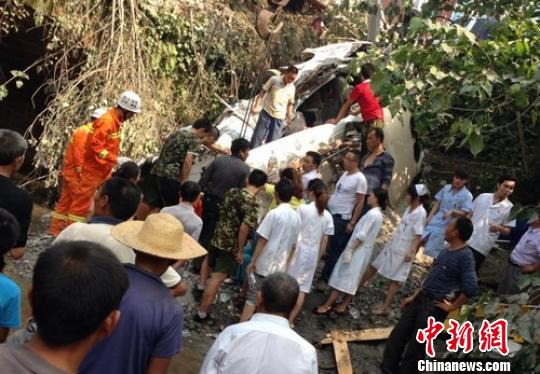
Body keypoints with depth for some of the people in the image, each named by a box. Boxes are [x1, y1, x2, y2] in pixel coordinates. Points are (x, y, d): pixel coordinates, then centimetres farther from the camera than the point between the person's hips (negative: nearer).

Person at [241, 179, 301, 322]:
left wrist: (253, 261, -8)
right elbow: (293, 245, 10)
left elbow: (262, 240, -14)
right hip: (280, 267, 5)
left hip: (264, 264, -5)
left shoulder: (274, 213, -14)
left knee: (252, 297, 2)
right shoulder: (296, 217, 3)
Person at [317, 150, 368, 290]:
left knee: (333, 251, 1)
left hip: (341, 219, -8)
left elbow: (360, 203, -14)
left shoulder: (360, 179, -14)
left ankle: (324, 278, 11)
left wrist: (352, 223, -15)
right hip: (329, 214, 8)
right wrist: (326, 202, 16)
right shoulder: (345, 174, 11)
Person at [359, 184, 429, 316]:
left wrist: (411, 252, -24)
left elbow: (419, 236, -21)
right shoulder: (410, 208, 7)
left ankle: (386, 307, 13)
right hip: (393, 245, 9)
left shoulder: (420, 213, -19)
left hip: (403, 250, -9)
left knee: (394, 279, 2)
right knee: (373, 266, 17)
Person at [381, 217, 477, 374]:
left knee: (416, 345, 2)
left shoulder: (465, 256, -17)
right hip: (421, 298, 8)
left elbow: (470, 288, -25)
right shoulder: (446, 250, 10)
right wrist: (414, 296, 15)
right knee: (398, 334, 11)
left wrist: (452, 306, -15)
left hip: (435, 306, -8)